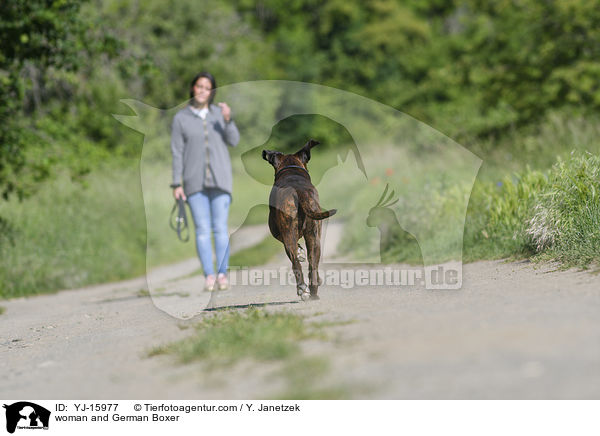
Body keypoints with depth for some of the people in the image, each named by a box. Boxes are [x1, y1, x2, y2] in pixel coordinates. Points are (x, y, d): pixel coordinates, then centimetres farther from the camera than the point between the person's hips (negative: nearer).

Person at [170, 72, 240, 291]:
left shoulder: (219, 112, 9)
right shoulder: (181, 118, 5)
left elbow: (233, 141, 2)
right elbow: (177, 153, 4)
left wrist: (227, 119, -15)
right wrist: (177, 184, -2)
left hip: (220, 180, 1)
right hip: (195, 182, -1)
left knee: (220, 228, -4)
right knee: (202, 229, -5)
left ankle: (222, 274, -3)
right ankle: (208, 275, -4)